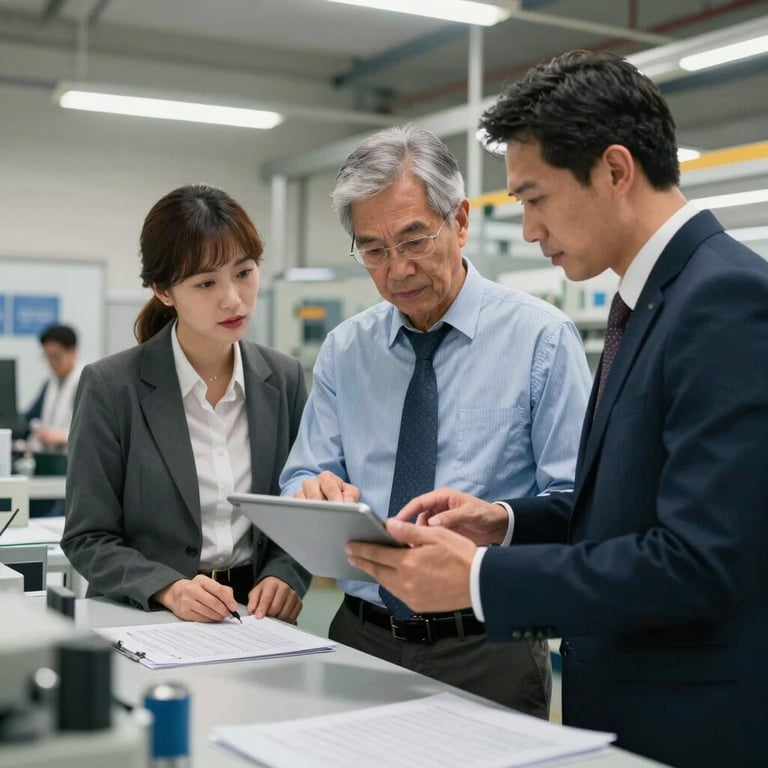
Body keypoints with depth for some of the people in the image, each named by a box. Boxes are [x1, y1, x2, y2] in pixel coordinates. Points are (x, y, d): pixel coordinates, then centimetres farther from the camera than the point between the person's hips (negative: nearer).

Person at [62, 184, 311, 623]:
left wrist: (284, 576, -9)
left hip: (257, 617, 3)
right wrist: (169, 589, -19)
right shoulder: (111, 388, -6)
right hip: (147, 623, -3)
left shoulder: (285, 379, 3)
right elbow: (89, 538, -4)